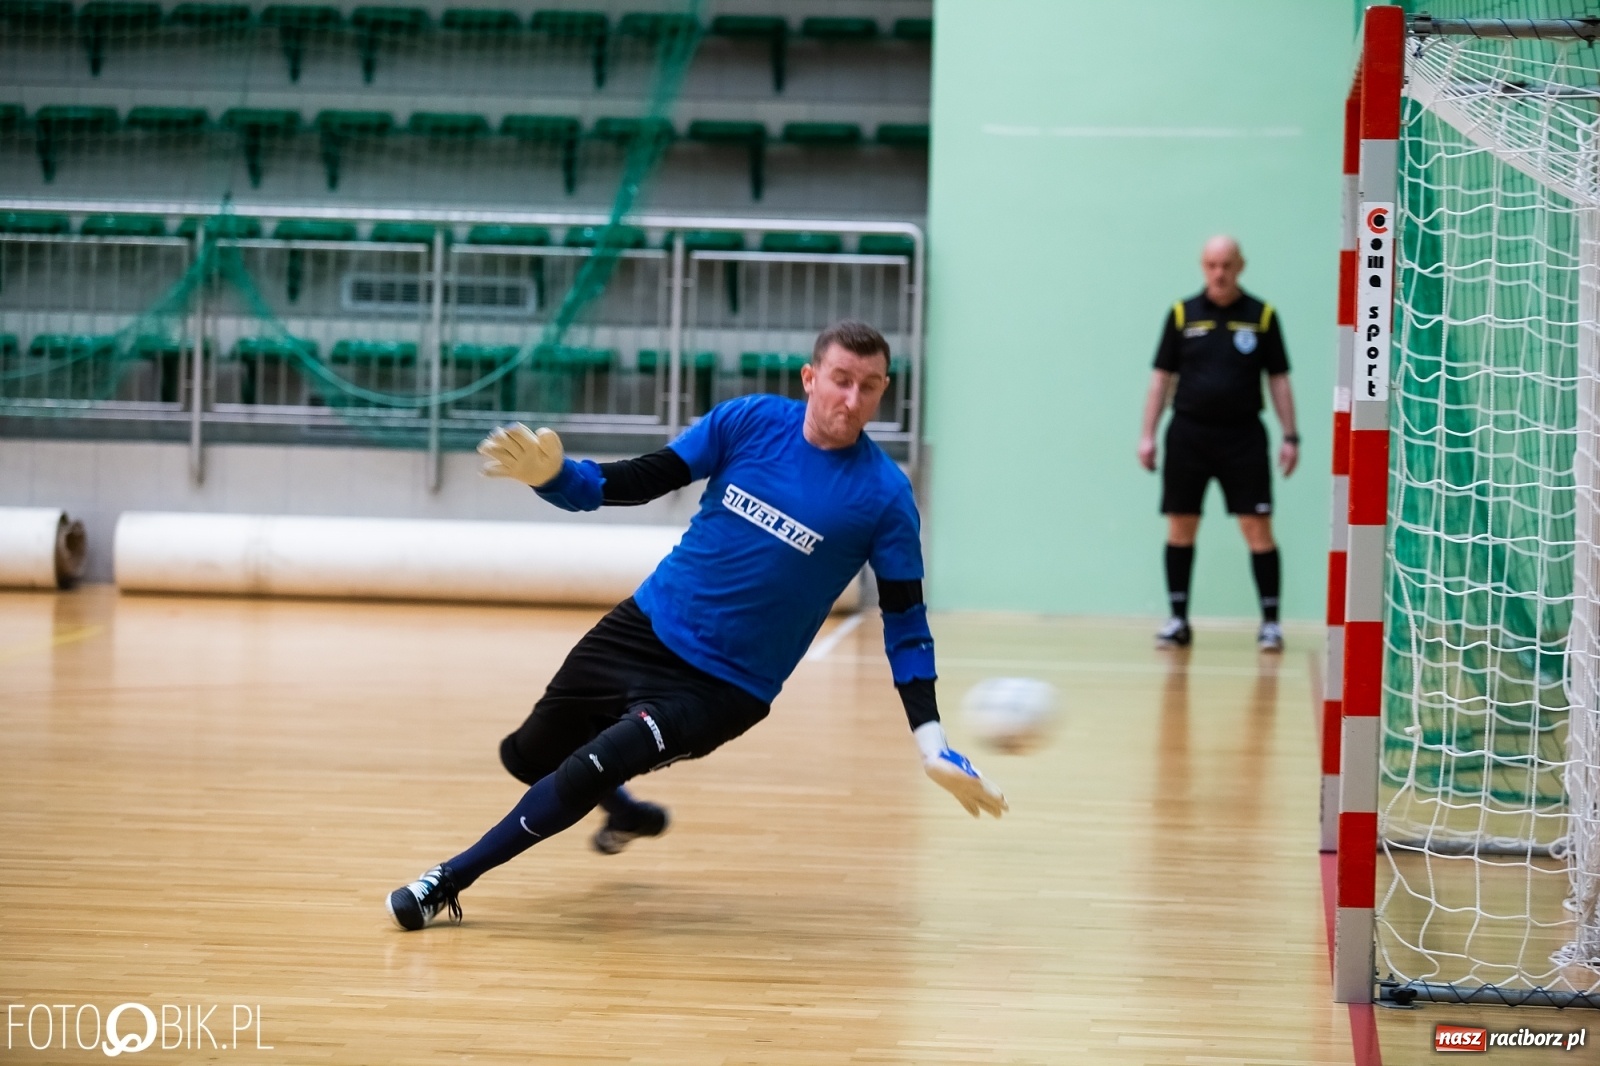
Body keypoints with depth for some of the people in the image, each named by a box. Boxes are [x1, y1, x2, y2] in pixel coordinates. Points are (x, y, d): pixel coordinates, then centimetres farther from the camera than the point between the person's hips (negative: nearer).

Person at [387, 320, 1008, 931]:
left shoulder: (884, 496, -14)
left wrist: (932, 745, -15)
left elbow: (904, 620, -8)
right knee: (527, 756, 18)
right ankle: (628, 814, 49)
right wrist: (554, 475, -20)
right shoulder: (748, 420, -6)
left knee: (584, 773, -23)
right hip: (645, 627, 5)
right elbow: (645, 478, -1)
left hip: (723, 689, -4)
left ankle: (449, 881, -1)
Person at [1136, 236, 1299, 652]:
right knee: (1180, 528, 4)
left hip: (1243, 435, -1)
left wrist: (1290, 436, 0)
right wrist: (1147, 434, 3)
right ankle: (1178, 620, 12)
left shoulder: (1262, 316, 3)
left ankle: (1270, 621, 0)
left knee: (1258, 528, -6)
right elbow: (1162, 377, 8)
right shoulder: (1182, 314, 5)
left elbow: (1278, 379, 6)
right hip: (1189, 434, 1)